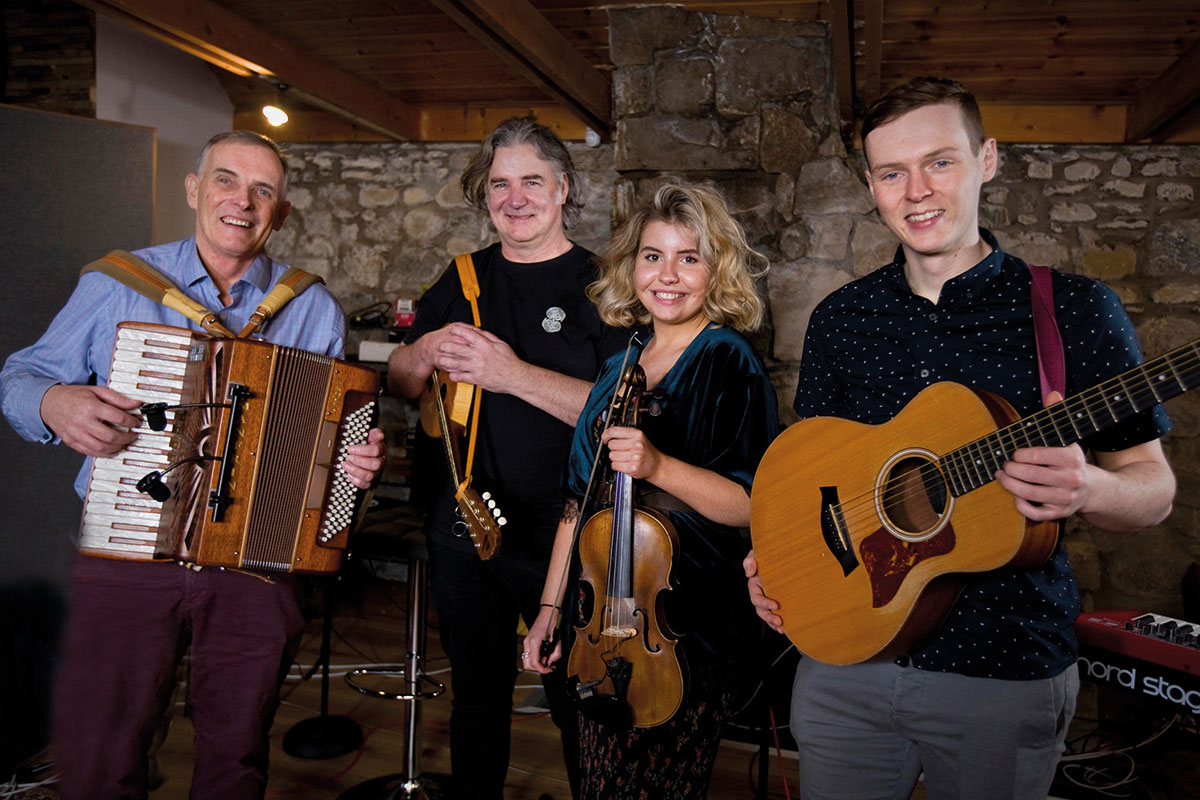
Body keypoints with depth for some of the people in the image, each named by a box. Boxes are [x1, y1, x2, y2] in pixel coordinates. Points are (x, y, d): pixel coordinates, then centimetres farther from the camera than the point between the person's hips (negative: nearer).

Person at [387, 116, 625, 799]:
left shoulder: (598, 284, -7)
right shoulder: (465, 280, 8)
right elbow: (399, 382, 11)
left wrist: (514, 374, -27)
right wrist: (426, 352, -11)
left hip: (562, 535, -4)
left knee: (579, 705, 10)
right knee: (477, 692, 21)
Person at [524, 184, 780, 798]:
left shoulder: (727, 363, -10)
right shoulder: (621, 366, 8)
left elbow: (754, 505, -18)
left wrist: (659, 466, -32)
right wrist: (549, 607, 11)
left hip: (687, 632, -6)